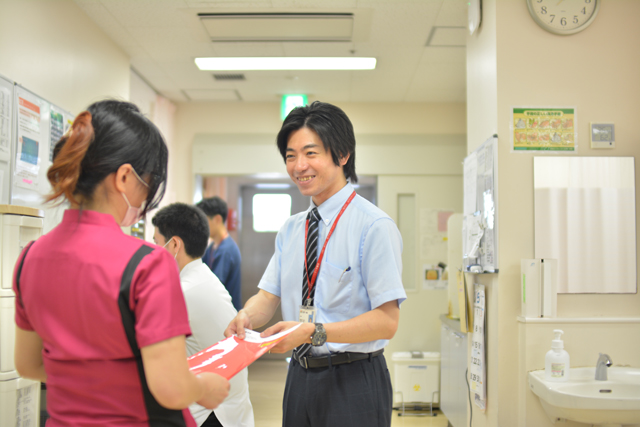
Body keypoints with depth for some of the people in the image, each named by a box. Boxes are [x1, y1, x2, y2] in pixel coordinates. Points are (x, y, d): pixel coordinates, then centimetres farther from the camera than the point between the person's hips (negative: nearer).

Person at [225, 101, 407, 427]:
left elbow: (386, 321, -17)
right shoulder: (290, 229, 10)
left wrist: (313, 332, -26)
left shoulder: (375, 226, -13)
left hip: (352, 383, -6)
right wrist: (245, 317, -17)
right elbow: (267, 296, 5)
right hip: (300, 376, 6)